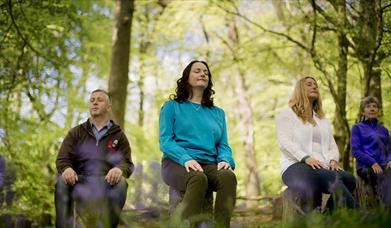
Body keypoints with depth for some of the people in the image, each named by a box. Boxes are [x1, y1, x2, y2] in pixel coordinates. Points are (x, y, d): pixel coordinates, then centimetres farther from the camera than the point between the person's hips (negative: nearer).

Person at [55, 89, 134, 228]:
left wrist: (119, 169, -18)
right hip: (80, 181, 0)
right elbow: (62, 159, 12)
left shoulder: (118, 135, 20)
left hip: (107, 181, 0)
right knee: (62, 182, -32)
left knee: (121, 183, -34)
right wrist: (66, 169, -16)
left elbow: (127, 163, 10)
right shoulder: (76, 133, 22)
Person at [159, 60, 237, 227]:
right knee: (198, 178, -38)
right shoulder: (172, 107, 14)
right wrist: (186, 159, -17)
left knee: (228, 176, -32)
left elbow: (223, 145, 17)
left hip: (209, 164, 3)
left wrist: (225, 160, -8)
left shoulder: (217, 113, 25)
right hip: (177, 163, -3)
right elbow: (165, 141, 2)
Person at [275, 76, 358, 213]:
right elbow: (284, 142, -4)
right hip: (296, 166, -5)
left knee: (349, 179, -30)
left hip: (323, 167, 5)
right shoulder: (286, 114, 13)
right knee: (334, 179, -36)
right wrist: (306, 158, -19)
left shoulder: (322, 119, 32)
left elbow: (332, 145, 22)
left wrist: (333, 160, -3)